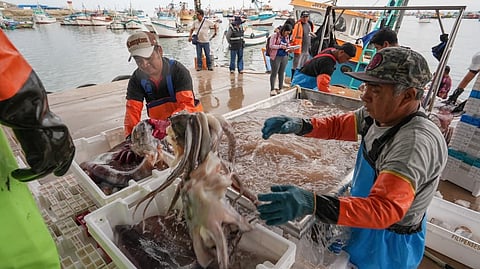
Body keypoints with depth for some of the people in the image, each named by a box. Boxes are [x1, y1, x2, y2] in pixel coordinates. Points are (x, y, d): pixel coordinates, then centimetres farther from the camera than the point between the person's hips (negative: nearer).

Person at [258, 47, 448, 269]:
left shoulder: (416, 142, -35)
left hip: (386, 244, -6)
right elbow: (338, 125, -1)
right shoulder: (379, 114, -10)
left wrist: (312, 203, -55)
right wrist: (299, 125, -21)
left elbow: (384, 208, -42)